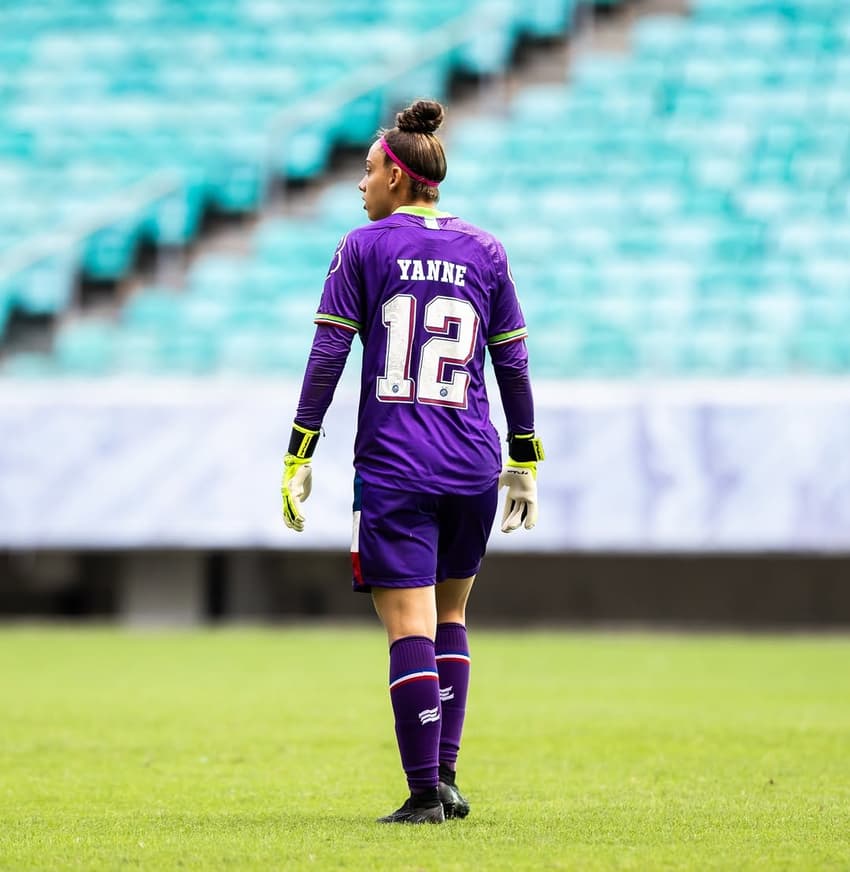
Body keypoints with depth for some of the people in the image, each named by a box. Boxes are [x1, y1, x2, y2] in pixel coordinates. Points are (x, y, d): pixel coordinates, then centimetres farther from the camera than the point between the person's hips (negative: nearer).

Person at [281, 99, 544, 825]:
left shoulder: (364, 248, 0)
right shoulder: (484, 252, 9)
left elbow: (327, 356, -3)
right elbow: (513, 364, 10)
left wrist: (299, 458, -1)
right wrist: (524, 461, 16)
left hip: (393, 465, -3)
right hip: (473, 462, 3)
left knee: (410, 628, -5)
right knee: (450, 616, 18)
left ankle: (425, 792, -10)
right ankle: (445, 776, 12)